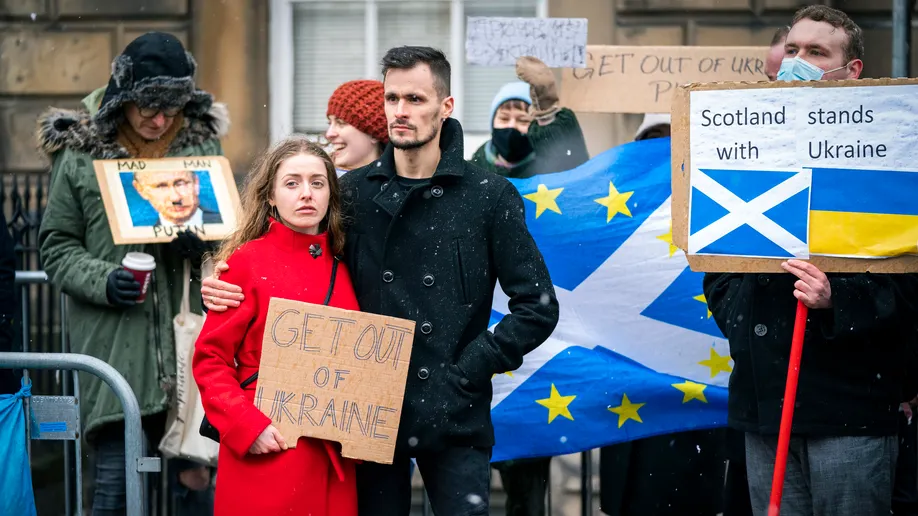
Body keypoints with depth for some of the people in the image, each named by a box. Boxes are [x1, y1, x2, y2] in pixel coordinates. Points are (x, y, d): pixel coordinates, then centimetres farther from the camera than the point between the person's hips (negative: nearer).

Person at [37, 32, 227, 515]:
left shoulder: (202, 144, 6)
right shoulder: (80, 153, 0)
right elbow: (56, 246, 5)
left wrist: (202, 241, -8)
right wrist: (102, 281, -14)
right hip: (114, 344, -2)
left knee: (196, 476, 4)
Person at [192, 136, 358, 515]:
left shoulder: (343, 269, 10)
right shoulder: (248, 261, -3)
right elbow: (210, 360, -4)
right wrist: (246, 425, -15)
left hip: (333, 462, 4)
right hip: (265, 452, -4)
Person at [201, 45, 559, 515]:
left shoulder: (490, 197, -2)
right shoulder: (353, 192, 6)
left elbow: (537, 307, -2)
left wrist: (470, 370, -9)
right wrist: (230, 289, -2)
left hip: (454, 419, -2)